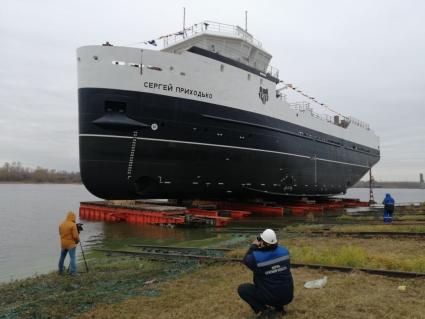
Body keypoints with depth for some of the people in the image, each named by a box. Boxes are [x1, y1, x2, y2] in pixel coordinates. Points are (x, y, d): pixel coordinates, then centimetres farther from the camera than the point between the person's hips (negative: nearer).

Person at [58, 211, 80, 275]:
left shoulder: (61, 224, 5)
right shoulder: (73, 225, -15)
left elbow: (60, 233, 15)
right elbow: (75, 236, -17)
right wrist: (78, 240, 1)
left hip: (63, 244, 7)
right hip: (71, 244, -6)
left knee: (62, 257, 18)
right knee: (72, 257, -4)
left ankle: (61, 270, 30)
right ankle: (73, 272, -8)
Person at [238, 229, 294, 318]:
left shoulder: (256, 257, -20)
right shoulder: (284, 251, -8)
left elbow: (245, 260, 2)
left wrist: (253, 246, 10)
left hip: (271, 298, -5)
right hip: (288, 296, 5)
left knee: (242, 288, 8)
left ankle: (262, 310, -2)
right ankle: (279, 308, 19)